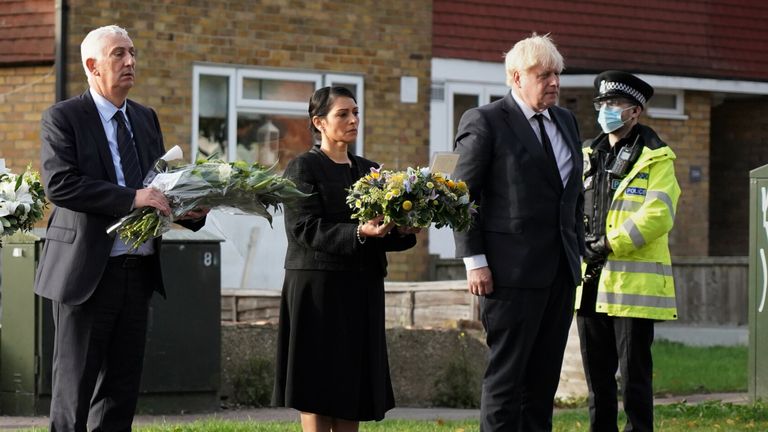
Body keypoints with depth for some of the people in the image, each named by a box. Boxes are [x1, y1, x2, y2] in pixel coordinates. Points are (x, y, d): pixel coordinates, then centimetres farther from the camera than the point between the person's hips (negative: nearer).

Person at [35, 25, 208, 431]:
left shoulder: (145, 119, 15)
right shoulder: (63, 118, -6)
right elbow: (59, 184, -19)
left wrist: (189, 210, -3)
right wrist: (131, 197, -24)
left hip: (137, 271, 6)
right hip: (87, 272, -6)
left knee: (122, 387, 9)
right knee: (74, 383, -1)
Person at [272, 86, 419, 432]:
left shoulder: (369, 170, 16)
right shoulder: (303, 168, -3)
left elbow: (383, 231, 16)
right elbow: (305, 229, -14)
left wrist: (403, 232, -7)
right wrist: (359, 233, -26)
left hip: (363, 291, 6)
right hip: (318, 290, -6)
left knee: (353, 390, 4)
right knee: (318, 394, -7)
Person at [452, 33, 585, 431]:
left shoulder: (565, 121, 15)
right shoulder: (484, 122, -6)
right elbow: (463, 197, -8)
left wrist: (578, 251, 15)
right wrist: (475, 261, -13)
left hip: (561, 272, 7)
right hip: (513, 271, -7)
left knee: (544, 375, 9)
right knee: (506, 373, -5)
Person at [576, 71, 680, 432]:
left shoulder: (655, 158, -2)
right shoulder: (588, 155, 17)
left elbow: (658, 214, -13)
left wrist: (610, 244, -16)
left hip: (634, 281, -6)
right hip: (590, 281, 6)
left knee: (634, 375, -4)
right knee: (597, 375, 10)